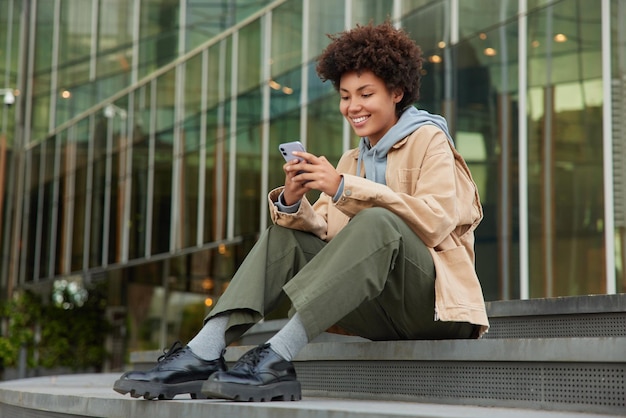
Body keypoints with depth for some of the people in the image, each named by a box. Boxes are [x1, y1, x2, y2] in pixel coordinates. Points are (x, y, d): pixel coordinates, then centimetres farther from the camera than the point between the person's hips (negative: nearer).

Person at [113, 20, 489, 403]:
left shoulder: (429, 140, 0)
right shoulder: (353, 160, 19)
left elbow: (435, 222, -19)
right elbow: (325, 234, 5)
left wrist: (344, 188, -25)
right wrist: (292, 202, -17)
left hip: (432, 302, -6)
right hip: (380, 314, 6)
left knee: (376, 222, -32)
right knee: (284, 235, -5)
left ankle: (278, 358, -39)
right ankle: (203, 354, -24)